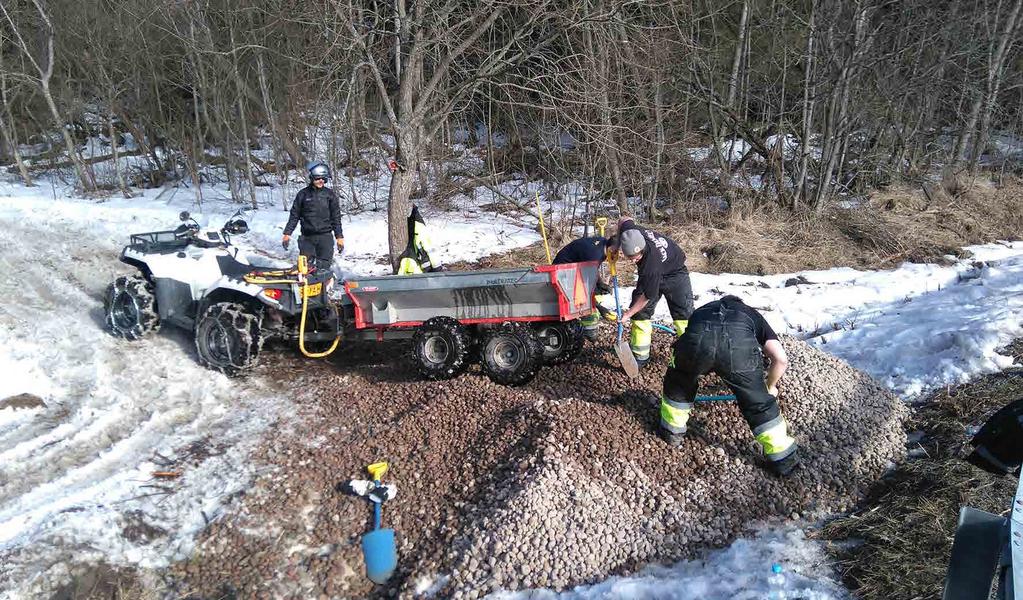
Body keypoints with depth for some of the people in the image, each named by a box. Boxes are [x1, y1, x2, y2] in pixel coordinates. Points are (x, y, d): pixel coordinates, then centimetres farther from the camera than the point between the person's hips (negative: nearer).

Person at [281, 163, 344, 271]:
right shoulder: (303, 194, 5)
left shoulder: (330, 194, 5)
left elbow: (336, 217, 8)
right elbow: (294, 215, 9)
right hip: (307, 237, 0)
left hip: (325, 237, 0)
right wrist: (287, 233, 3)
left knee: (324, 266, -5)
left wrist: (339, 237, 4)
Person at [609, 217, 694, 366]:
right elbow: (625, 219, -5)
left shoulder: (651, 266, -44)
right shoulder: (630, 231, -31)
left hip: (674, 273, -6)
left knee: (684, 313, -11)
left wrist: (628, 313, -21)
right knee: (640, 312, -1)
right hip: (649, 274, 6)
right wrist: (616, 243, -9)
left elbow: (648, 296, -31)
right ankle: (640, 355, 5)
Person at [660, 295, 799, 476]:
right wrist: (770, 387, 45)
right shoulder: (753, 315, 39)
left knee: (678, 384, 33)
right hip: (738, 345, -1)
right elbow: (781, 359, 26)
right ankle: (783, 459, 31)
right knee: (760, 404, 21)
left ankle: (672, 431, 46)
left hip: (696, 339, 1)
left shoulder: (703, 309, 44)